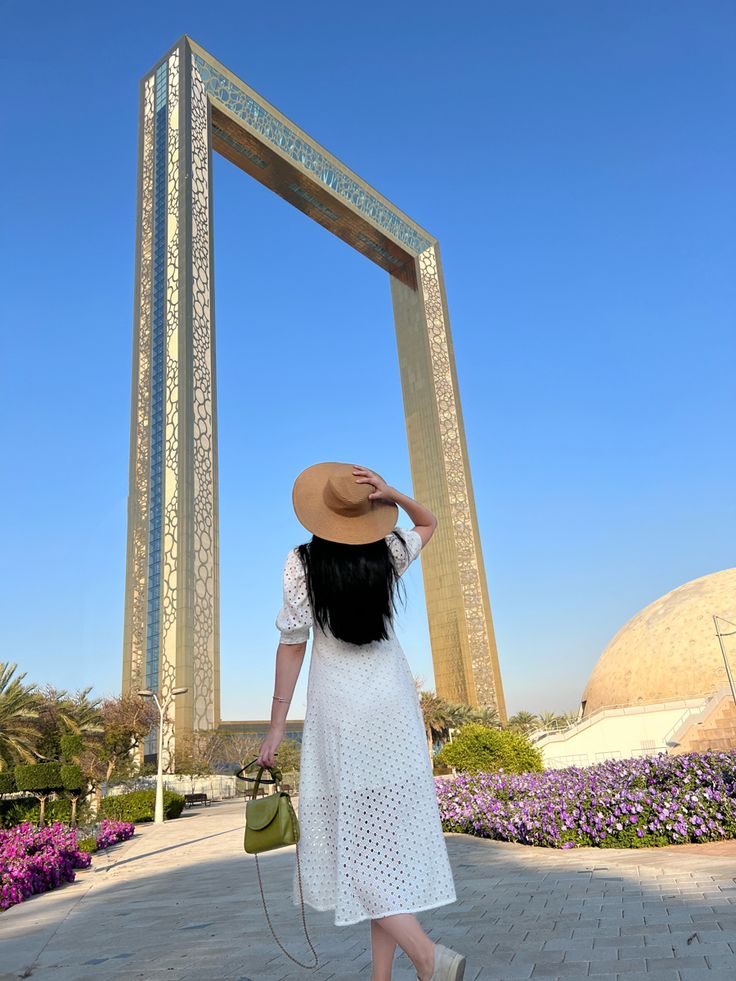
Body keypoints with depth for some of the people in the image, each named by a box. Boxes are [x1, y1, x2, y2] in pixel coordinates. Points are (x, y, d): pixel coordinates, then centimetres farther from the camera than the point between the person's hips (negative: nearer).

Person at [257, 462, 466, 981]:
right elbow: (430, 523, 19)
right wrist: (393, 495, 0)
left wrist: (277, 723, 0)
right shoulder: (388, 554, -1)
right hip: (395, 703, 4)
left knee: (351, 843, 2)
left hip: (339, 705, -4)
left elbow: (292, 646, -8)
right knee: (388, 840, 10)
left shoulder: (302, 563, -10)